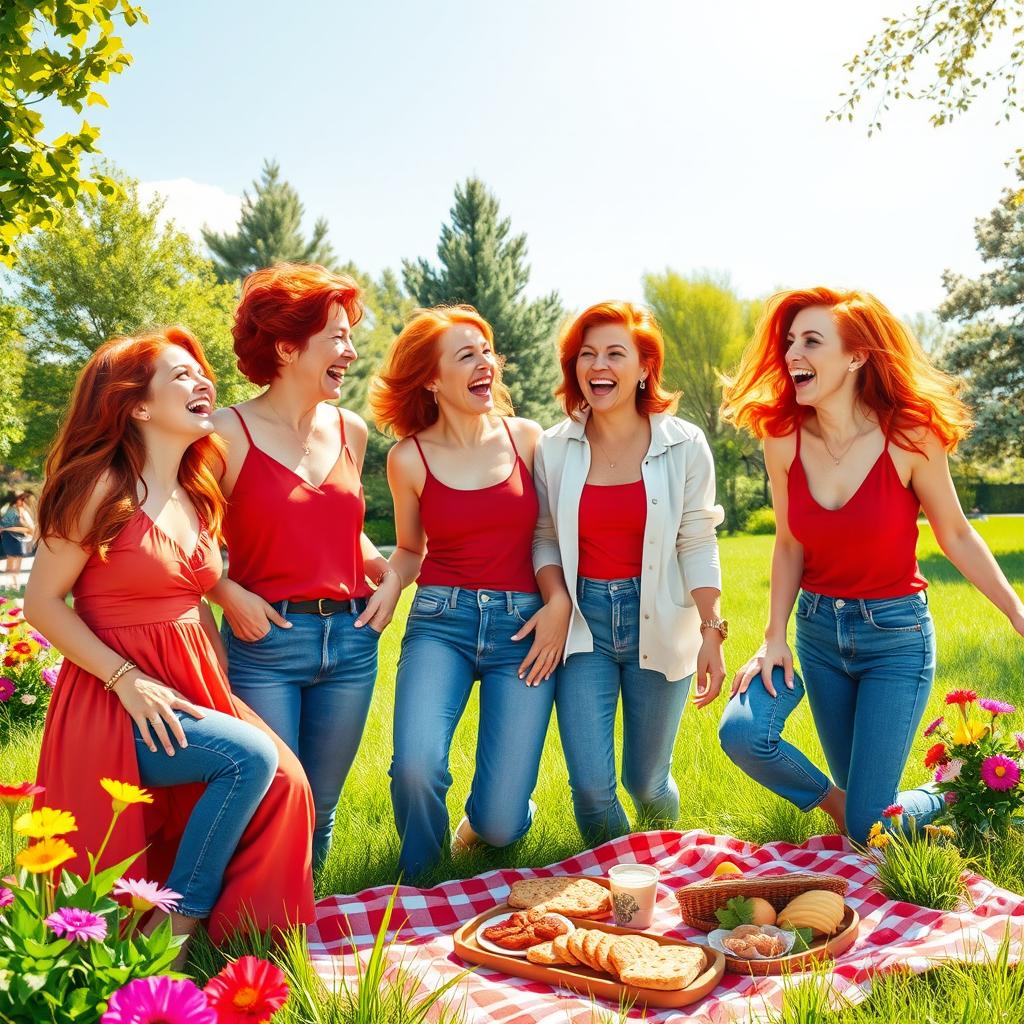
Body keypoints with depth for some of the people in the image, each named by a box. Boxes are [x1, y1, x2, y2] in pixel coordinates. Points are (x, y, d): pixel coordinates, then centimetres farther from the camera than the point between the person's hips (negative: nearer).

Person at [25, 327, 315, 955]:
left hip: (191, 690, 6)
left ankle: (227, 935, 3)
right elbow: (43, 603, -11)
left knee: (283, 779, -15)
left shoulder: (197, 496, 11)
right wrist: (127, 680, -19)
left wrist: (227, 691, 5)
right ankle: (172, 931, -8)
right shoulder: (103, 487, -11)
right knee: (250, 757, -25)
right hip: (117, 700, -6)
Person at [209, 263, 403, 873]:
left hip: (352, 640, 5)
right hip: (265, 641, -5)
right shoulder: (230, 432, -7)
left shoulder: (351, 431, 9)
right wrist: (229, 593, -19)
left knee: (321, 807, 15)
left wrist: (389, 574, 6)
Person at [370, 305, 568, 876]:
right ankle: (421, 880, 10)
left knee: (500, 822, -8)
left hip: (523, 625, 1)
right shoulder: (409, 458, 2)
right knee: (416, 768, -26)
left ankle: (484, 825, 34)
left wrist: (559, 602, -6)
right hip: (441, 621, 0)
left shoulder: (526, 438, 4)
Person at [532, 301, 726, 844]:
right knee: (591, 783, -7)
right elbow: (544, 537, 6)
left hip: (657, 623, 0)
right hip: (583, 621, 1)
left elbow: (698, 544, -2)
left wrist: (712, 631, -8)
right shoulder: (554, 447, -1)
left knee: (646, 780, 8)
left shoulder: (684, 444, -4)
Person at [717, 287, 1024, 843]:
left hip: (895, 633, -4)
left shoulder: (909, 436, -17)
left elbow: (956, 536, -5)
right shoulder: (783, 442, -8)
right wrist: (774, 639, -5)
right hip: (818, 628, 4)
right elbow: (789, 547, 0)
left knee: (870, 828, -6)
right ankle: (838, 803, 18)